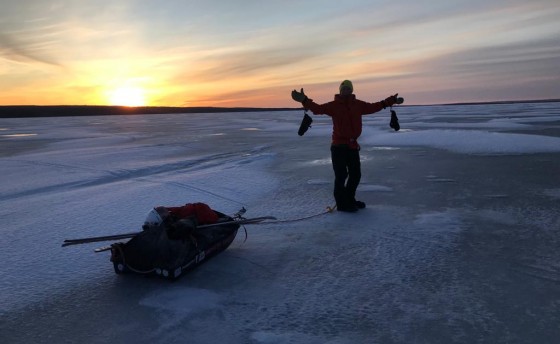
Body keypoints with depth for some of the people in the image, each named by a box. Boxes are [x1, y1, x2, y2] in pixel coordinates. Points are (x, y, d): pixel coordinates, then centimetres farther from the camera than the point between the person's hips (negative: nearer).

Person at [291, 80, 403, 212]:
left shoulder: (358, 104, 8)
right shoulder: (333, 105, -6)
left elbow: (374, 106, 19)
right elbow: (318, 108, -19)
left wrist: (392, 100, 20)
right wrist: (304, 100, -36)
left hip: (353, 145, 6)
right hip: (339, 146, -6)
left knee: (356, 174, 16)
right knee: (341, 175, -5)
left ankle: (349, 200, 33)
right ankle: (342, 203, 7)